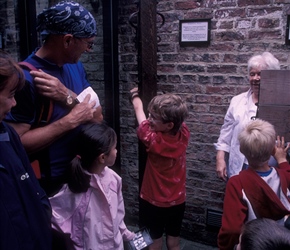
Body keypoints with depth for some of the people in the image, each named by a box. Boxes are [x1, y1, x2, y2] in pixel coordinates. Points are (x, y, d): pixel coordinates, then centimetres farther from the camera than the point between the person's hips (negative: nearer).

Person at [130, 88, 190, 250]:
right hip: (177, 201, 4)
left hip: (154, 202, -4)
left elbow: (139, 110, -8)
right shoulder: (184, 133, -17)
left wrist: (135, 96, 10)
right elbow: (176, 117, 7)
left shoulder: (154, 140, -26)